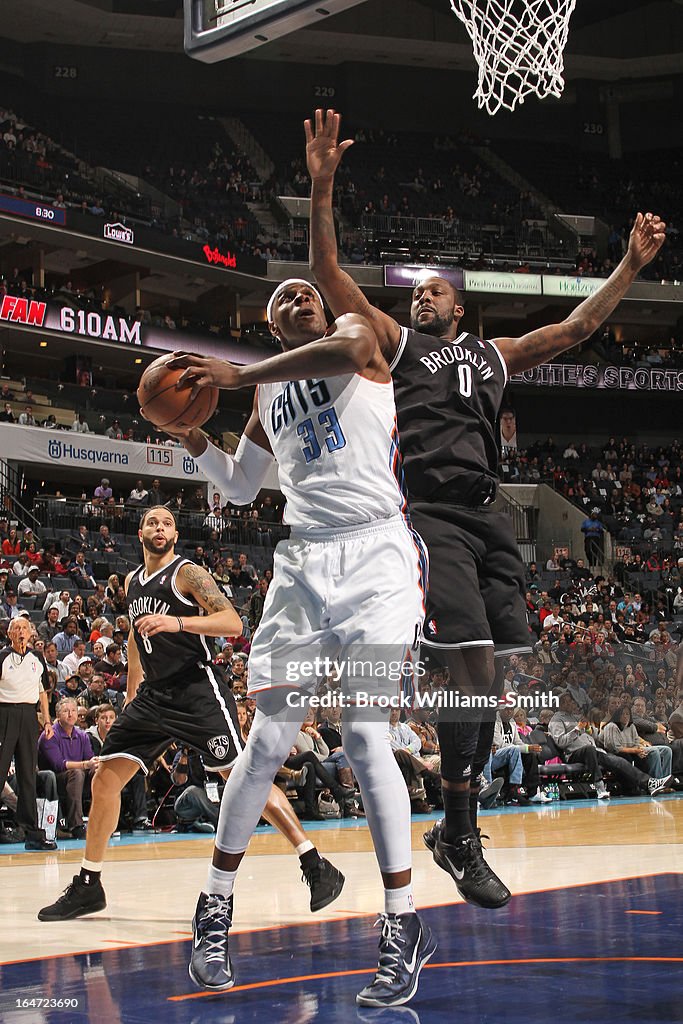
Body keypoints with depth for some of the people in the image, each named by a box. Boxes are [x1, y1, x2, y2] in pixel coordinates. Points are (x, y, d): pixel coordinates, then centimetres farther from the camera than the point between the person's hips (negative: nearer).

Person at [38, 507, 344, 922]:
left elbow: (233, 622, -17)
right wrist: (132, 690, 27)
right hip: (154, 694, 7)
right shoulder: (133, 581, 15)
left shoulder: (188, 573, -7)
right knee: (106, 777, 0)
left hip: (198, 691, -7)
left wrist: (177, 622, -30)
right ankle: (88, 885, 11)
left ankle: (317, 868, -5)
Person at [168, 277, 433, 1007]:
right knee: (268, 740, -1)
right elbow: (238, 488, 31)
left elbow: (345, 349, -20)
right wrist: (193, 438, 12)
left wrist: (237, 375, -19)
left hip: (376, 550, -5)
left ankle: (403, 927, -7)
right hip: (303, 561, 5)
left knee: (365, 737, -15)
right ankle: (216, 907, 14)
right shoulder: (269, 399, 22)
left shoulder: (356, 335, 7)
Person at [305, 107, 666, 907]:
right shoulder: (395, 343, 13)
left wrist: (633, 263, 18)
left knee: (487, 682, 3)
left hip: (487, 520, 5)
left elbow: (578, 327, 25)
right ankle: (461, 836, -7)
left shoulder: (493, 356, 25)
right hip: (431, 517, -5)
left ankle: (455, 832, 15)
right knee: (473, 670, -17)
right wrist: (321, 188, -9)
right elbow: (328, 275, 2)